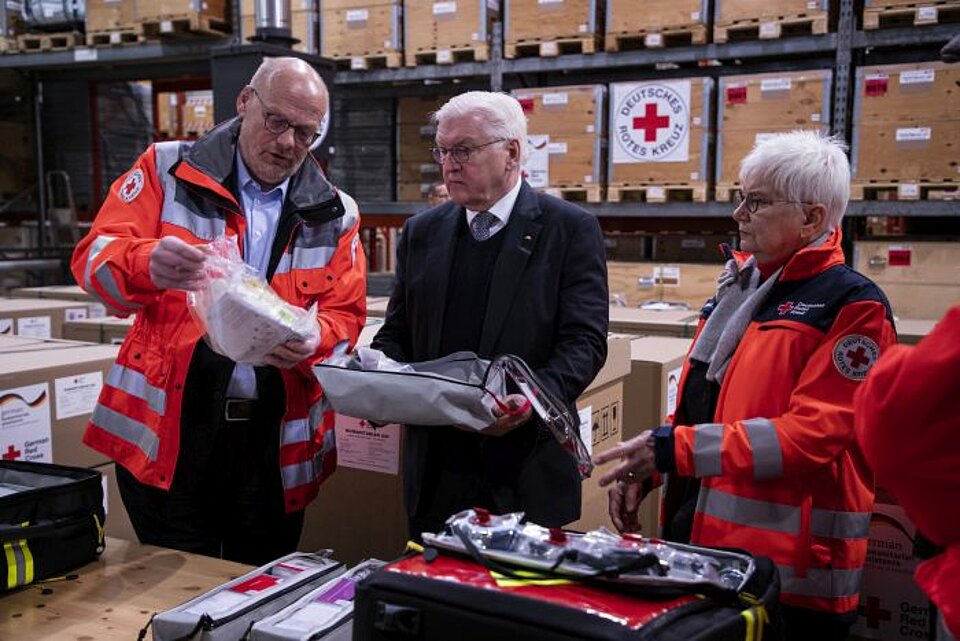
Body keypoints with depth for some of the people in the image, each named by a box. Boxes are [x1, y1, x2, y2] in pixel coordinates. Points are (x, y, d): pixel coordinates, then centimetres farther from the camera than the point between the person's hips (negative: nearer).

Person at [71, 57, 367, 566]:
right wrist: (149, 265, -28)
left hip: (275, 440, 2)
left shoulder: (333, 215, 8)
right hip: (168, 429, -2)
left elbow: (346, 315, 6)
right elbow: (94, 257, -5)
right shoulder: (168, 170, 3)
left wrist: (313, 341, -18)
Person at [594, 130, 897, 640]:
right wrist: (644, 469, 5)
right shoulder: (739, 287, 12)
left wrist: (676, 448, -23)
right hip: (700, 538, 7)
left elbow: (815, 433, -19)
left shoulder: (851, 305, -11)